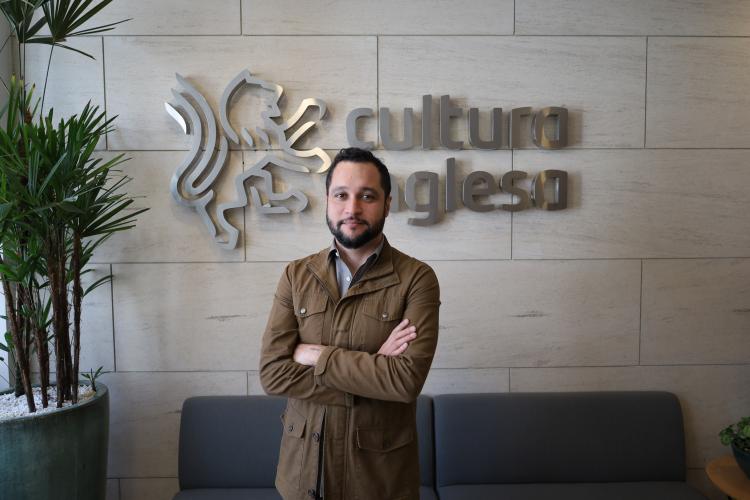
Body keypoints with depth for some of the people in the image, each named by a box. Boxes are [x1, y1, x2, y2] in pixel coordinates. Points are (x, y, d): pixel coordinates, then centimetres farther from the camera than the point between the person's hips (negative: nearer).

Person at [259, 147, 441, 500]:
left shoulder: (417, 278, -11)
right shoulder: (296, 276, -2)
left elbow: (407, 379, -22)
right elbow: (272, 373, -11)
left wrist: (314, 356, -16)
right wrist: (372, 370, -18)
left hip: (381, 471, -2)